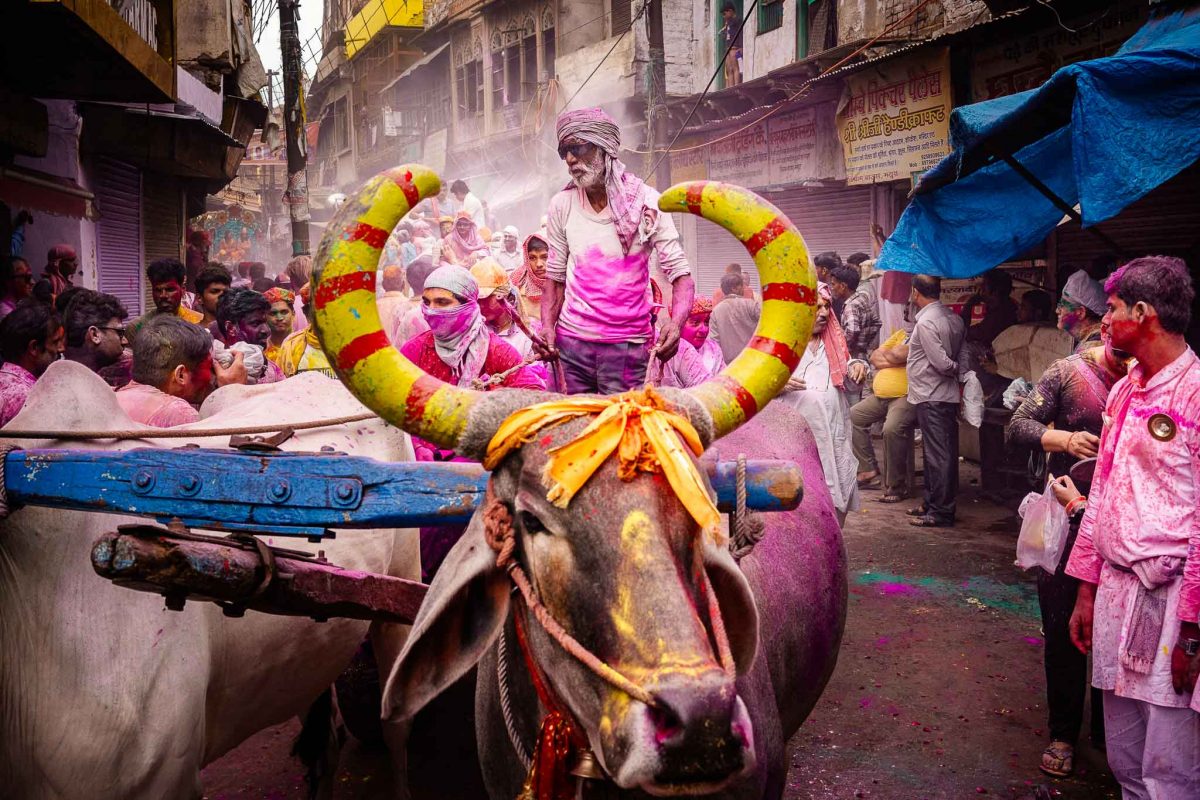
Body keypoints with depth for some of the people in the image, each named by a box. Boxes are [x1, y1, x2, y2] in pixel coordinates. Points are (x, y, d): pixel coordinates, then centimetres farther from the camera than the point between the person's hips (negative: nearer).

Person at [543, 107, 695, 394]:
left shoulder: (646, 203, -4)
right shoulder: (561, 204, 4)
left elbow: (680, 273, -6)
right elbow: (555, 276, 10)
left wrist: (676, 322, -25)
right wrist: (547, 325, -7)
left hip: (628, 347, -2)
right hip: (570, 342, 2)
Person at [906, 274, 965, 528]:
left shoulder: (926, 322, -18)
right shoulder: (954, 318, 9)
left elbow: (941, 363, -19)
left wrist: (956, 369, -2)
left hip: (931, 397, -9)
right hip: (948, 395, 9)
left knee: (938, 455, -3)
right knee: (941, 453, 16)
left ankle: (941, 512, 3)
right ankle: (933, 503, 28)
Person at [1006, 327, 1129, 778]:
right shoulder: (1069, 373, -6)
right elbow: (1016, 428, -6)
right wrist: (1064, 439, -24)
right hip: (1068, 519, -1)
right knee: (1063, 630, 7)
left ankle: (1108, 730, 31)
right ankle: (1063, 734, 23)